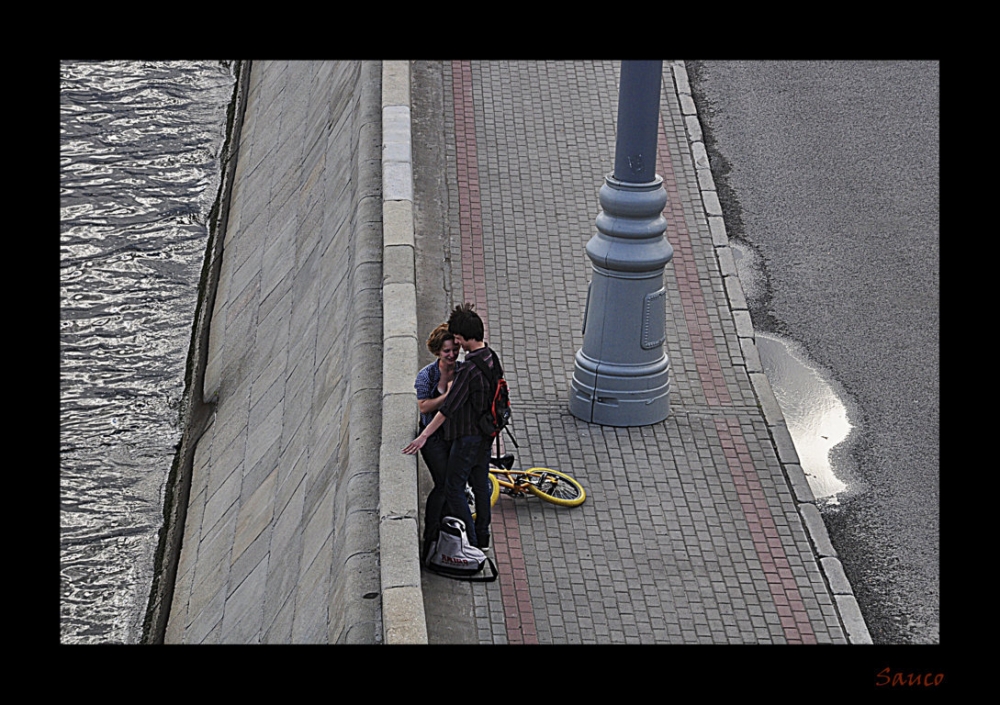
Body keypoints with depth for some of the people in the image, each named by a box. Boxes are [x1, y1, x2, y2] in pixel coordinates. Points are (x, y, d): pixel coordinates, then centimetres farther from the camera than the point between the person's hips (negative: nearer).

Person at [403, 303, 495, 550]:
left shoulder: (469, 369, -27)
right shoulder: (490, 358, 1)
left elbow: (449, 407, -26)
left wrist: (424, 435, -24)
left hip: (468, 435, -9)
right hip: (486, 432, 9)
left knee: (453, 487, 1)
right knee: (480, 484, 19)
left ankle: (470, 543, 3)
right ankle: (482, 537, 29)